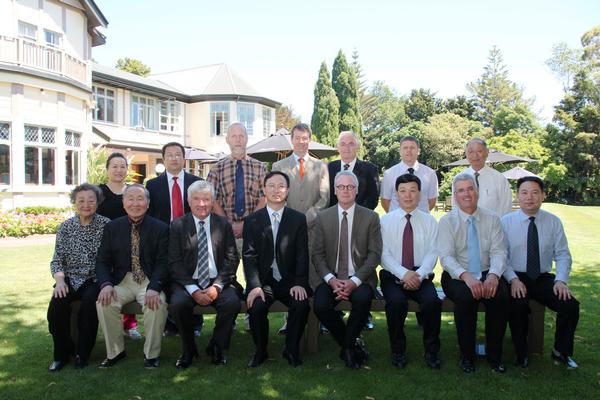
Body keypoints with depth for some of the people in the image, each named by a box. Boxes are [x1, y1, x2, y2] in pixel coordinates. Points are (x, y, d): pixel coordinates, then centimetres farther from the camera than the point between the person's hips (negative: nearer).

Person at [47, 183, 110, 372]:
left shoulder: (106, 225, -2)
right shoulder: (66, 227, 7)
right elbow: (57, 260, 7)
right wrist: (60, 280, -11)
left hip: (95, 279, -2)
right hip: (71, 279, 3)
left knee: (90, 300, -31)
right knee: (57, 303, -25)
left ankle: (83, 353, -9)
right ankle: (62, 352, 0)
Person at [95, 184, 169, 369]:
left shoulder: (160, 228, -2)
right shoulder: (112, 227, 6)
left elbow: (162, 263, -7)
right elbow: (102, 260, 4)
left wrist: (154, 288, -24)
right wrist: (106, 284, -16)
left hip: (149, 280, -2)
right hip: (122, 281, 3)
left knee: (157, 303, -30)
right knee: (104, 303, -24)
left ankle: (151, 354, -7)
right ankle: (115, 351, 0)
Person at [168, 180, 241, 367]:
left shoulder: (223, 224, 7)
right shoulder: (178, 225, 4)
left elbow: (232, 259, 2)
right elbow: (174, 262, -2)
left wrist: (217, 286, -12)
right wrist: (193, 290, -14)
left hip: (217, 282, 1)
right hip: (188, 282, 0)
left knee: (232, 302, -27)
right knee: (178, 304, -29)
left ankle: (216, 348, 1)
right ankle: (188, 350, 0)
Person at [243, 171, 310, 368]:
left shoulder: (299, 219, 5)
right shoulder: (252, 220, 5)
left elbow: (302, 254, -1)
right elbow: (249, 255, -2)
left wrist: (299, 283, -14)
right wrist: (255, 285, -16)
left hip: (289, 280, 0)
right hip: (263, 280, 0)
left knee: (301, 304, -26)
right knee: (256, 306, -26)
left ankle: (291, 350, 0)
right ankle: (260, 351, 2)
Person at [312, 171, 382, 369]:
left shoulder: (371, 217, 3)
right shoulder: (323, 217, 6)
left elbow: (374, 254, -3)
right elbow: (317, 254, 3)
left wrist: (355, 281, -16)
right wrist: (331, 280, -14)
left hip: (359, 277, -1)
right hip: (330, 277, 1)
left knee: (362, 299, -31)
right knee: (321, 305, -25)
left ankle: (348, 345, -3)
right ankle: (353, 343, 2)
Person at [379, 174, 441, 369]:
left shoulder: (429, 221, 10)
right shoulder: (385, 220, 6)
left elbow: (432, 253, 1)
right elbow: (384, 253, -4)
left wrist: (418, 275, -17)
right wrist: (404, 274, -19)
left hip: (421, 276, 1)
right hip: (393, 275, -1)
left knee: (432, 300, -29)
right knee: (396, 301, -31)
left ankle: (431, 351, -6)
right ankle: (398, 351, -7)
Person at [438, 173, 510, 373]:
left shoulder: (492, 219, 7)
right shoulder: (447, 221, 0)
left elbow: (498, 251, -3)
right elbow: (446, 257, -10)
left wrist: (493, 275, -24)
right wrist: (465, 276, -29)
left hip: (487, 274, 2)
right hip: (458, 276, -2)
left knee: (502, 295, -28)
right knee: (466, 297, -33)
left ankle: (494, 355, -8)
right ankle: (467, 355, -12)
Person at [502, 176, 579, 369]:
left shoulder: (554, 222, 5)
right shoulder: (506, 222, -2)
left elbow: (563, 255, 5)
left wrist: (561, 280, -12)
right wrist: (513, 279, -21)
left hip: (544, 278, 3)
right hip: (516, 278, -2)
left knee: (570, 304, -20)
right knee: (518, 305, -31)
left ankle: (561, 351, 9)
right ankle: (521, 353, -5)